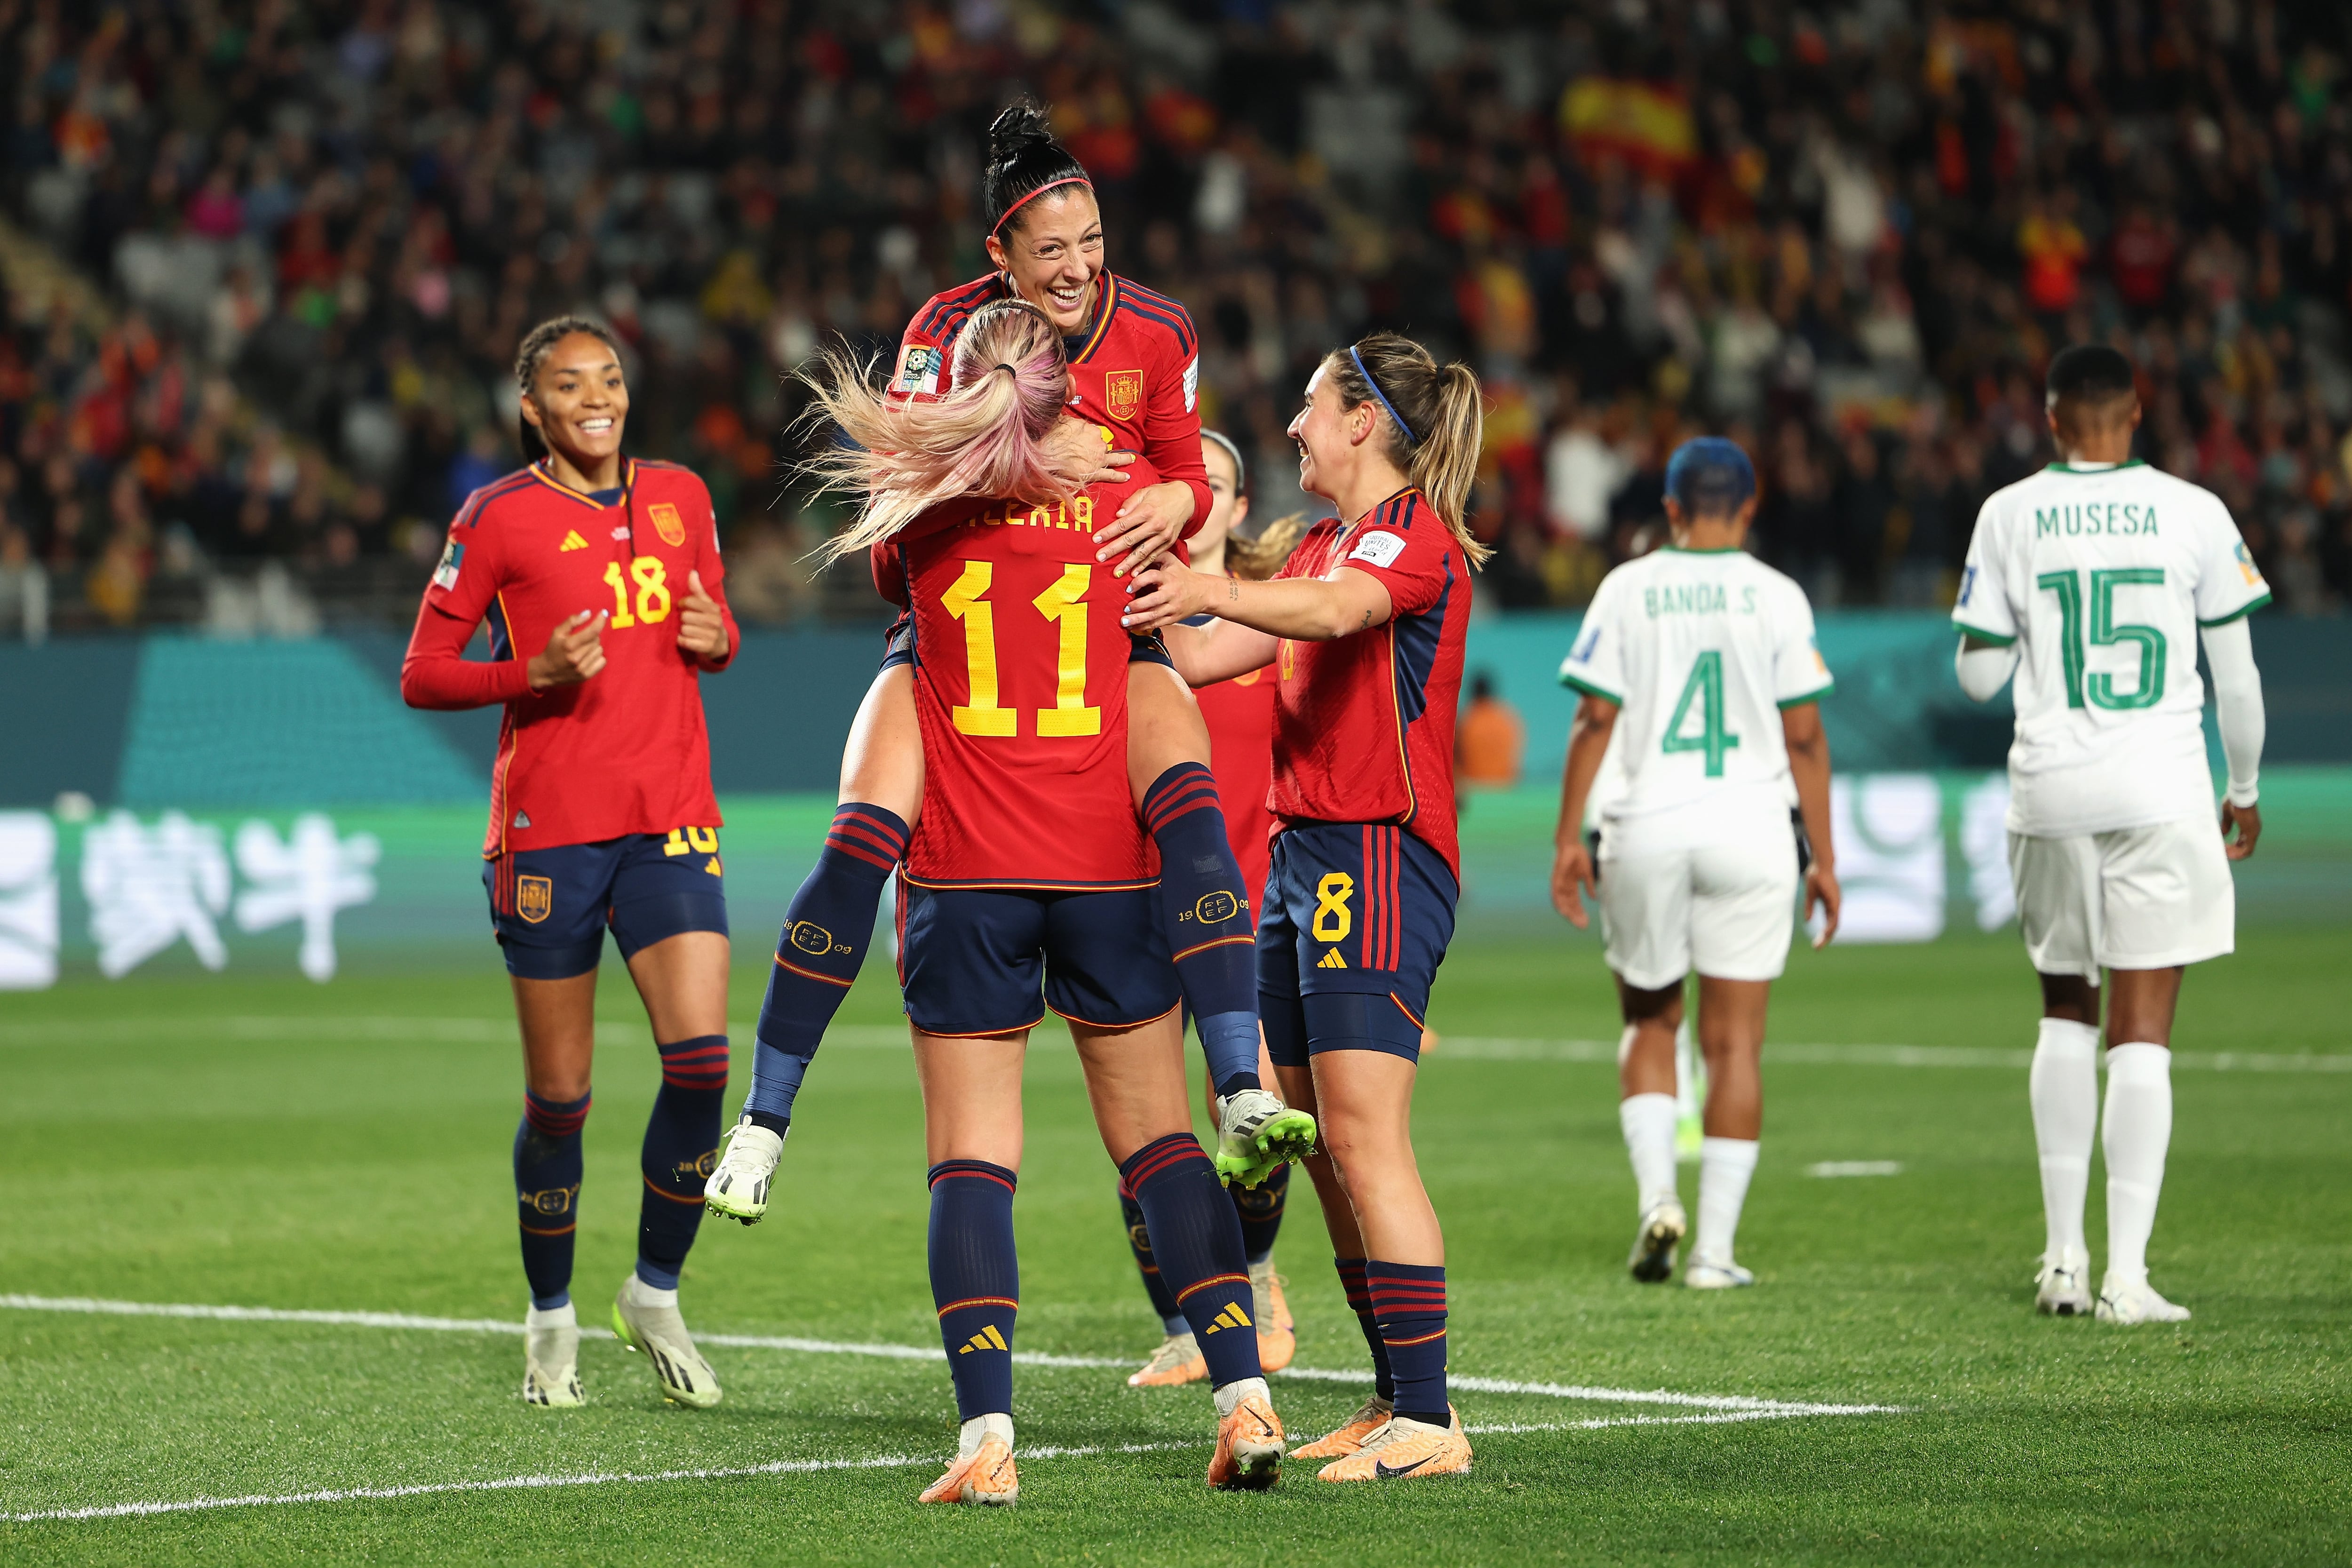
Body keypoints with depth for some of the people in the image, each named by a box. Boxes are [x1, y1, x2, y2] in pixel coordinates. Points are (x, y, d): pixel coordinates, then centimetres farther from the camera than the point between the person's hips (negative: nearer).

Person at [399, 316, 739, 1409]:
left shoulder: (679, 497, 10)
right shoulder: (499, 518, -2)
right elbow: (421, 674, -1)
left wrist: (716, 639, -1)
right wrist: (534, 674, -17)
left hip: (670, 824, 3)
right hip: (549, 828, -3)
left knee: (700, 1057, -13)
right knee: (560, 1097, 1)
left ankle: (655, 1295, 7)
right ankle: (551, 1320, 22)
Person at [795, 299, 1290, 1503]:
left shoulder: (920, 508, 1)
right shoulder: (1125, 496, 1)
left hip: (965, 876, -1)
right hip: (1111, 864, 1)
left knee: (970, 1157, 0)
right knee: (1159, 1138, 10)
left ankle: (986, 1435, -11)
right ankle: (1242, 1394, 3)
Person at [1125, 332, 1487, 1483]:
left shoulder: (1418, 535, -8)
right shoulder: (1324, 548, 22)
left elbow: (1334, 612, -30)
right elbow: (1202, 657, 21)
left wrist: (1209, 591, -45)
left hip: (1378, 860, -10)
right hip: (1305, 854, 10)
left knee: (1364, 1137, -14)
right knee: (1322, 1145, 8)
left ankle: (1428, 1419, -15)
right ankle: (1396, 1398, 13)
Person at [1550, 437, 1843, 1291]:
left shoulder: (1628, 590, 1)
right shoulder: (1775, 596, 0)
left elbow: (1595, 719, -2)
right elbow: (1804, 736, 0)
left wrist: (1568, 836, 4)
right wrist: (1822, 856, 6)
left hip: (1648, 829, 1)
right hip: (1751, 828, -1)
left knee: (1651, 1023, 18)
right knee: (1734, 1041, 4)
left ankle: (1657, 1194, -3)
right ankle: (1715, 1248, 1)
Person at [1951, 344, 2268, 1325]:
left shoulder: (2011, 516, 0)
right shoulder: (2194, 514, -1)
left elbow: (1979, 675, 4)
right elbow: (2236, 673, 5)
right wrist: (2245, 788, 18)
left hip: (2051, 792, 1)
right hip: (2162, 791, -1)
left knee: (2067, 1012, 18)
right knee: (2142, 1032, -1)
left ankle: (2064, 1252, 13)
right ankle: (2125, 1275, -7)